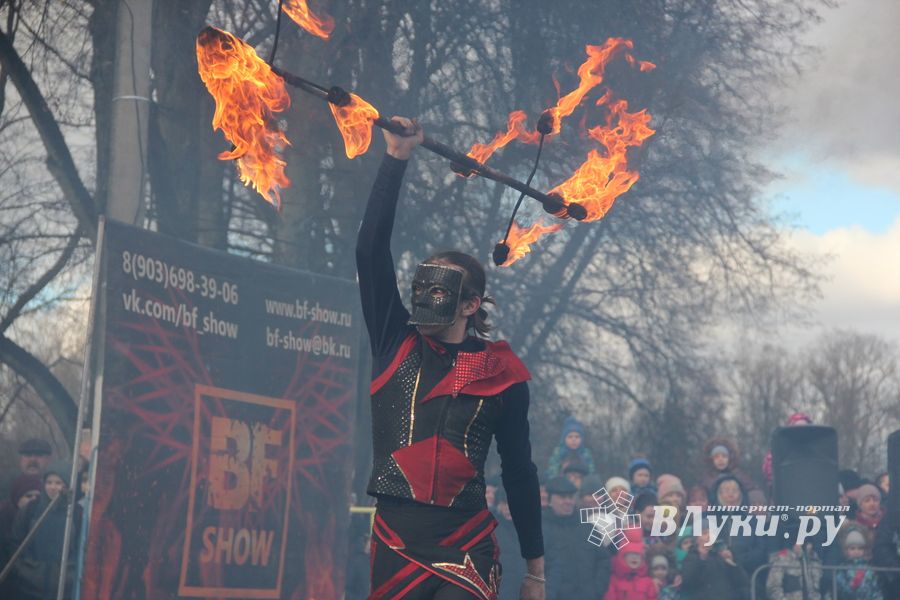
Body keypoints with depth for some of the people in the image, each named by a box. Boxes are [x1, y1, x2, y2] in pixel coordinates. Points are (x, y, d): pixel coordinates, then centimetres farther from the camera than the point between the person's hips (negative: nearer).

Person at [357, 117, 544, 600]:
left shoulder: (499, 374, 4)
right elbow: (371, 250, 1)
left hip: (466, 555, -2)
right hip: (394, 552, 2)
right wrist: (396, 159, -2)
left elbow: (518, 470, 9)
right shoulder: (395, 345, 8)